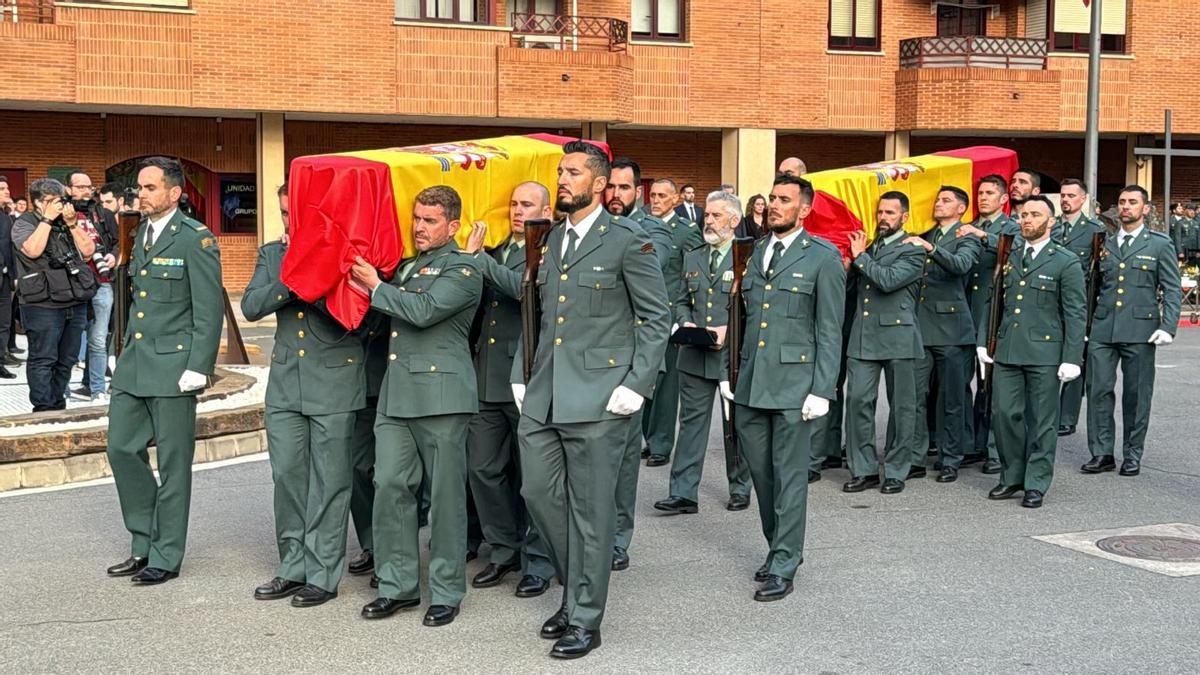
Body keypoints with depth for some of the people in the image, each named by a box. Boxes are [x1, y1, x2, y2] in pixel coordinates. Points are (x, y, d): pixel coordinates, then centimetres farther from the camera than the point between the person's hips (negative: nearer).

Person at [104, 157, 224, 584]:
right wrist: (127, 351, 16)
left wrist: (197, 369, -17)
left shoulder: (195, 239, -10)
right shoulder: (142, 234, 14)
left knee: (173, 462, 1)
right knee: (121, 448, 9)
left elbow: (210, 310, -13)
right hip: (134, 364, 8)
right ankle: (145, 544, 23)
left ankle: (165, 557, 12)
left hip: (173, 365, -8)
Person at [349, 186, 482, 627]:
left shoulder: (463, 271, -3)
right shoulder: (408, 268, 21)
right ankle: (397, 585, 14)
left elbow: (423, 311, -17)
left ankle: (446, 592, 10)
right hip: (396, 393, 7)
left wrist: (375, 287, -4)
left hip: (441, 395, -7)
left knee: (445, 493, 1)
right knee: (390, 486, 3)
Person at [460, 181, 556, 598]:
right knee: (483, 469, 9)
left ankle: (538, 562, 15)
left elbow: (524, 287, -25)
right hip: (488, 379, 7)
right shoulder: (497, 252, 16)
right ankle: (505, 550, 25)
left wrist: (477, 257, -18)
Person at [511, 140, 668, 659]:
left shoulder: (627, 242, -5)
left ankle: (585, 618, 14)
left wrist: (636, 385, -13)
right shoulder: (549, 241, 14)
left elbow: (657, 318, -5)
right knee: (539, 492, 10)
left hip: (597, 398, -6)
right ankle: (578, 589, 30)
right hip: (542, 397, 7)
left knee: (591, 508, 1)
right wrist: (521, 376, 13)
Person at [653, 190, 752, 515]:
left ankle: (740, 489, 23)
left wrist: (729, 329, -18)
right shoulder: (692, 258, 13)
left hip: (734, 356, -4)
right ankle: (683, 494, 3)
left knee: (735, 426, 9)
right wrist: (686, 323, -3)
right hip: (695, 356, 4)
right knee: (691, 422, 2)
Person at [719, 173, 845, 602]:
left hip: (793, 382, -5)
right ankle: (780, 546, 28)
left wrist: (822, 390, -11)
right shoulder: (755, 252, 13)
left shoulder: (823, 257, -3)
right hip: (750, 382, 6)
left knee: (789, 475, 0)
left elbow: (830, 331, -5)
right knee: (759, 470, 11)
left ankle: (783, 567, 8)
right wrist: (728, 371, 9)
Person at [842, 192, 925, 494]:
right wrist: (850, 262, 10)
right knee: (857, 399, -3)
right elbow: (852, 287, 24)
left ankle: (895, 472, 13)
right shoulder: (867, 246, 18)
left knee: (901, 406, 4)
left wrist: (860, 257, -7)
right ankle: (863, 470, 6)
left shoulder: (913, 251, -1)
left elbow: (888, 280, -17)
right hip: (863, 336, 5)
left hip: (897, 337, -5)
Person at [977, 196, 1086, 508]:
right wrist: (983, 341, 8)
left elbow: (1074, 315, -3)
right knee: (1004, 414, 4)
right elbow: (991, 302, 17)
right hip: (1006, 351, 4)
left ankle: (1036, 484, 12)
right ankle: (1012, 476, 20)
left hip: (1044, 353, -4)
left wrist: (1072, 358, -8)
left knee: (1041, 420, 3)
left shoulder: (1066, 262, -1)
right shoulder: (1006, 257, 13)